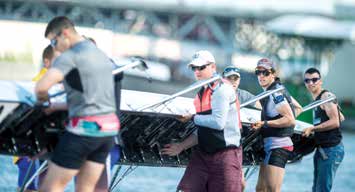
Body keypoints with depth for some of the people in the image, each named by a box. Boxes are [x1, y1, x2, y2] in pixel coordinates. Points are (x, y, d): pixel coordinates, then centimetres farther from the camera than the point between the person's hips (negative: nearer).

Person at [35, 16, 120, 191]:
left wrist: (41, 97, -1)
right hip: (108, 130, 8)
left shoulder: (70, 56, -11)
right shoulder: (102, 56, 18)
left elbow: (42, 86, -25)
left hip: (84, 129, -8)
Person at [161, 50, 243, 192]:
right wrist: (182, 146, 13)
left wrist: (192, 118, -8)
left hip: (225, 153, -8)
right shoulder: (201, 94, 17)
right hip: (203, 153, 8)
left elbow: (218, 122, -19)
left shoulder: (222, 89, -10)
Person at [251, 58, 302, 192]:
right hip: (270, 146, 10)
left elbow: (290, 120, -21)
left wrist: (264, 124, -22)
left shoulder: (275, 93, -14)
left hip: (278, 146, -10)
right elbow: (298, 109, 26)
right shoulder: (279, 88, 15)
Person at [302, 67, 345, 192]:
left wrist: (312, 129, -19)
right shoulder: (316, 100, 17)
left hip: (331, 149, -10)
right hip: (321, 149, 10)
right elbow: (341, 117, 25)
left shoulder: (326, 96, -11)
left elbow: (335, 122, -20)